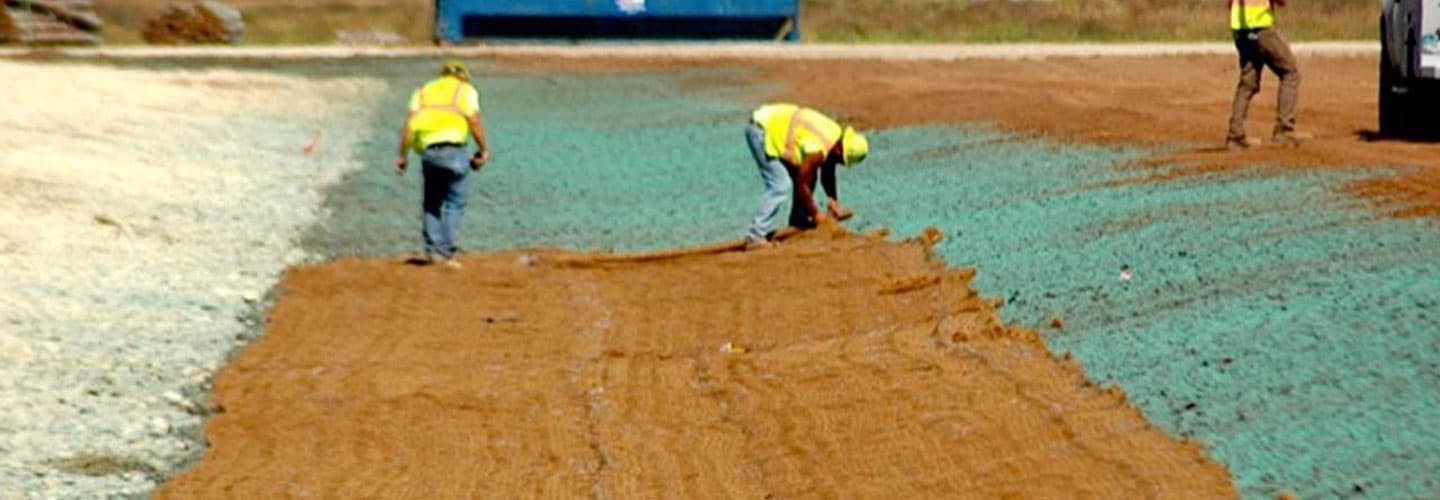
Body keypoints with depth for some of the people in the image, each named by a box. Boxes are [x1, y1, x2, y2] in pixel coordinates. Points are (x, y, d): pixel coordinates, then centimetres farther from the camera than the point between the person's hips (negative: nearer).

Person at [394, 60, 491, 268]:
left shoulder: (424, 91, 23)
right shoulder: (466, 90, 14)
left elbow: (409, 123, 11)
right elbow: (474, 120, 1)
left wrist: (402, 155, 9)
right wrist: (484, 150, 8)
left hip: (428, 150, 4)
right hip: (452, 148, -4)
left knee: (431, 202, 15)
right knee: (455, 202, 1)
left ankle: (433, 250, 10)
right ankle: (446, 252, -6)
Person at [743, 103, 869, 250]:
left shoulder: (836, 135, 0)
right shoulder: (817, 150, -28)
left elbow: (828, 175, 15)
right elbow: (801, 185, -19)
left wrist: (834, 203, 10)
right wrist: (816, 214, -9)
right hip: (760, 130, -10)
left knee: (807, 176, 12)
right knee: (781, 186, -18)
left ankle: (798, 224, 20)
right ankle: (755, 237, -19)